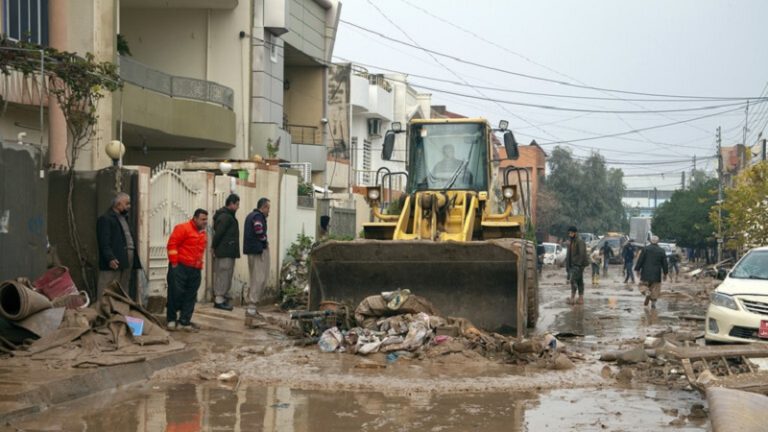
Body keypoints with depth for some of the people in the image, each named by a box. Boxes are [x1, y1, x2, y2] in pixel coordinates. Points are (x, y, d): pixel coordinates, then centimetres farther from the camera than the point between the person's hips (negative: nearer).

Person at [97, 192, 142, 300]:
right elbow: (104, 242, -15)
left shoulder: (124, 218, 22)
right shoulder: (105, 219, -6)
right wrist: (110, 258, -24)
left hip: (126, 262, 9)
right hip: (114, 263, -9)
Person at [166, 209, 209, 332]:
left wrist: (199, 266, 15)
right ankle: (172, 320, 5)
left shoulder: (203, 234, 16)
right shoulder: (183, 228, -7)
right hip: (180, 267, -7)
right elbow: (172, 244, -12)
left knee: (190, 296, 4)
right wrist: (174, 263, -13)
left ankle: (184, 322, 9)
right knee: (176, 293, -5)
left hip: (195, 270, 7)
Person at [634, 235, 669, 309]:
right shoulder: (661, 251, 1)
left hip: (646, 273, -1)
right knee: (655, 288, 9)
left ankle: (647, 293, -15)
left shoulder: (646, 249, -3)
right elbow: (664, 263, 4)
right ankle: (653, 303, 5)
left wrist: (637, 270, 4)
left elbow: (640, 260, -4)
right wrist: (665, 273, 12)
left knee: (646, 285, 15)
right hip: (656, 273, 1)